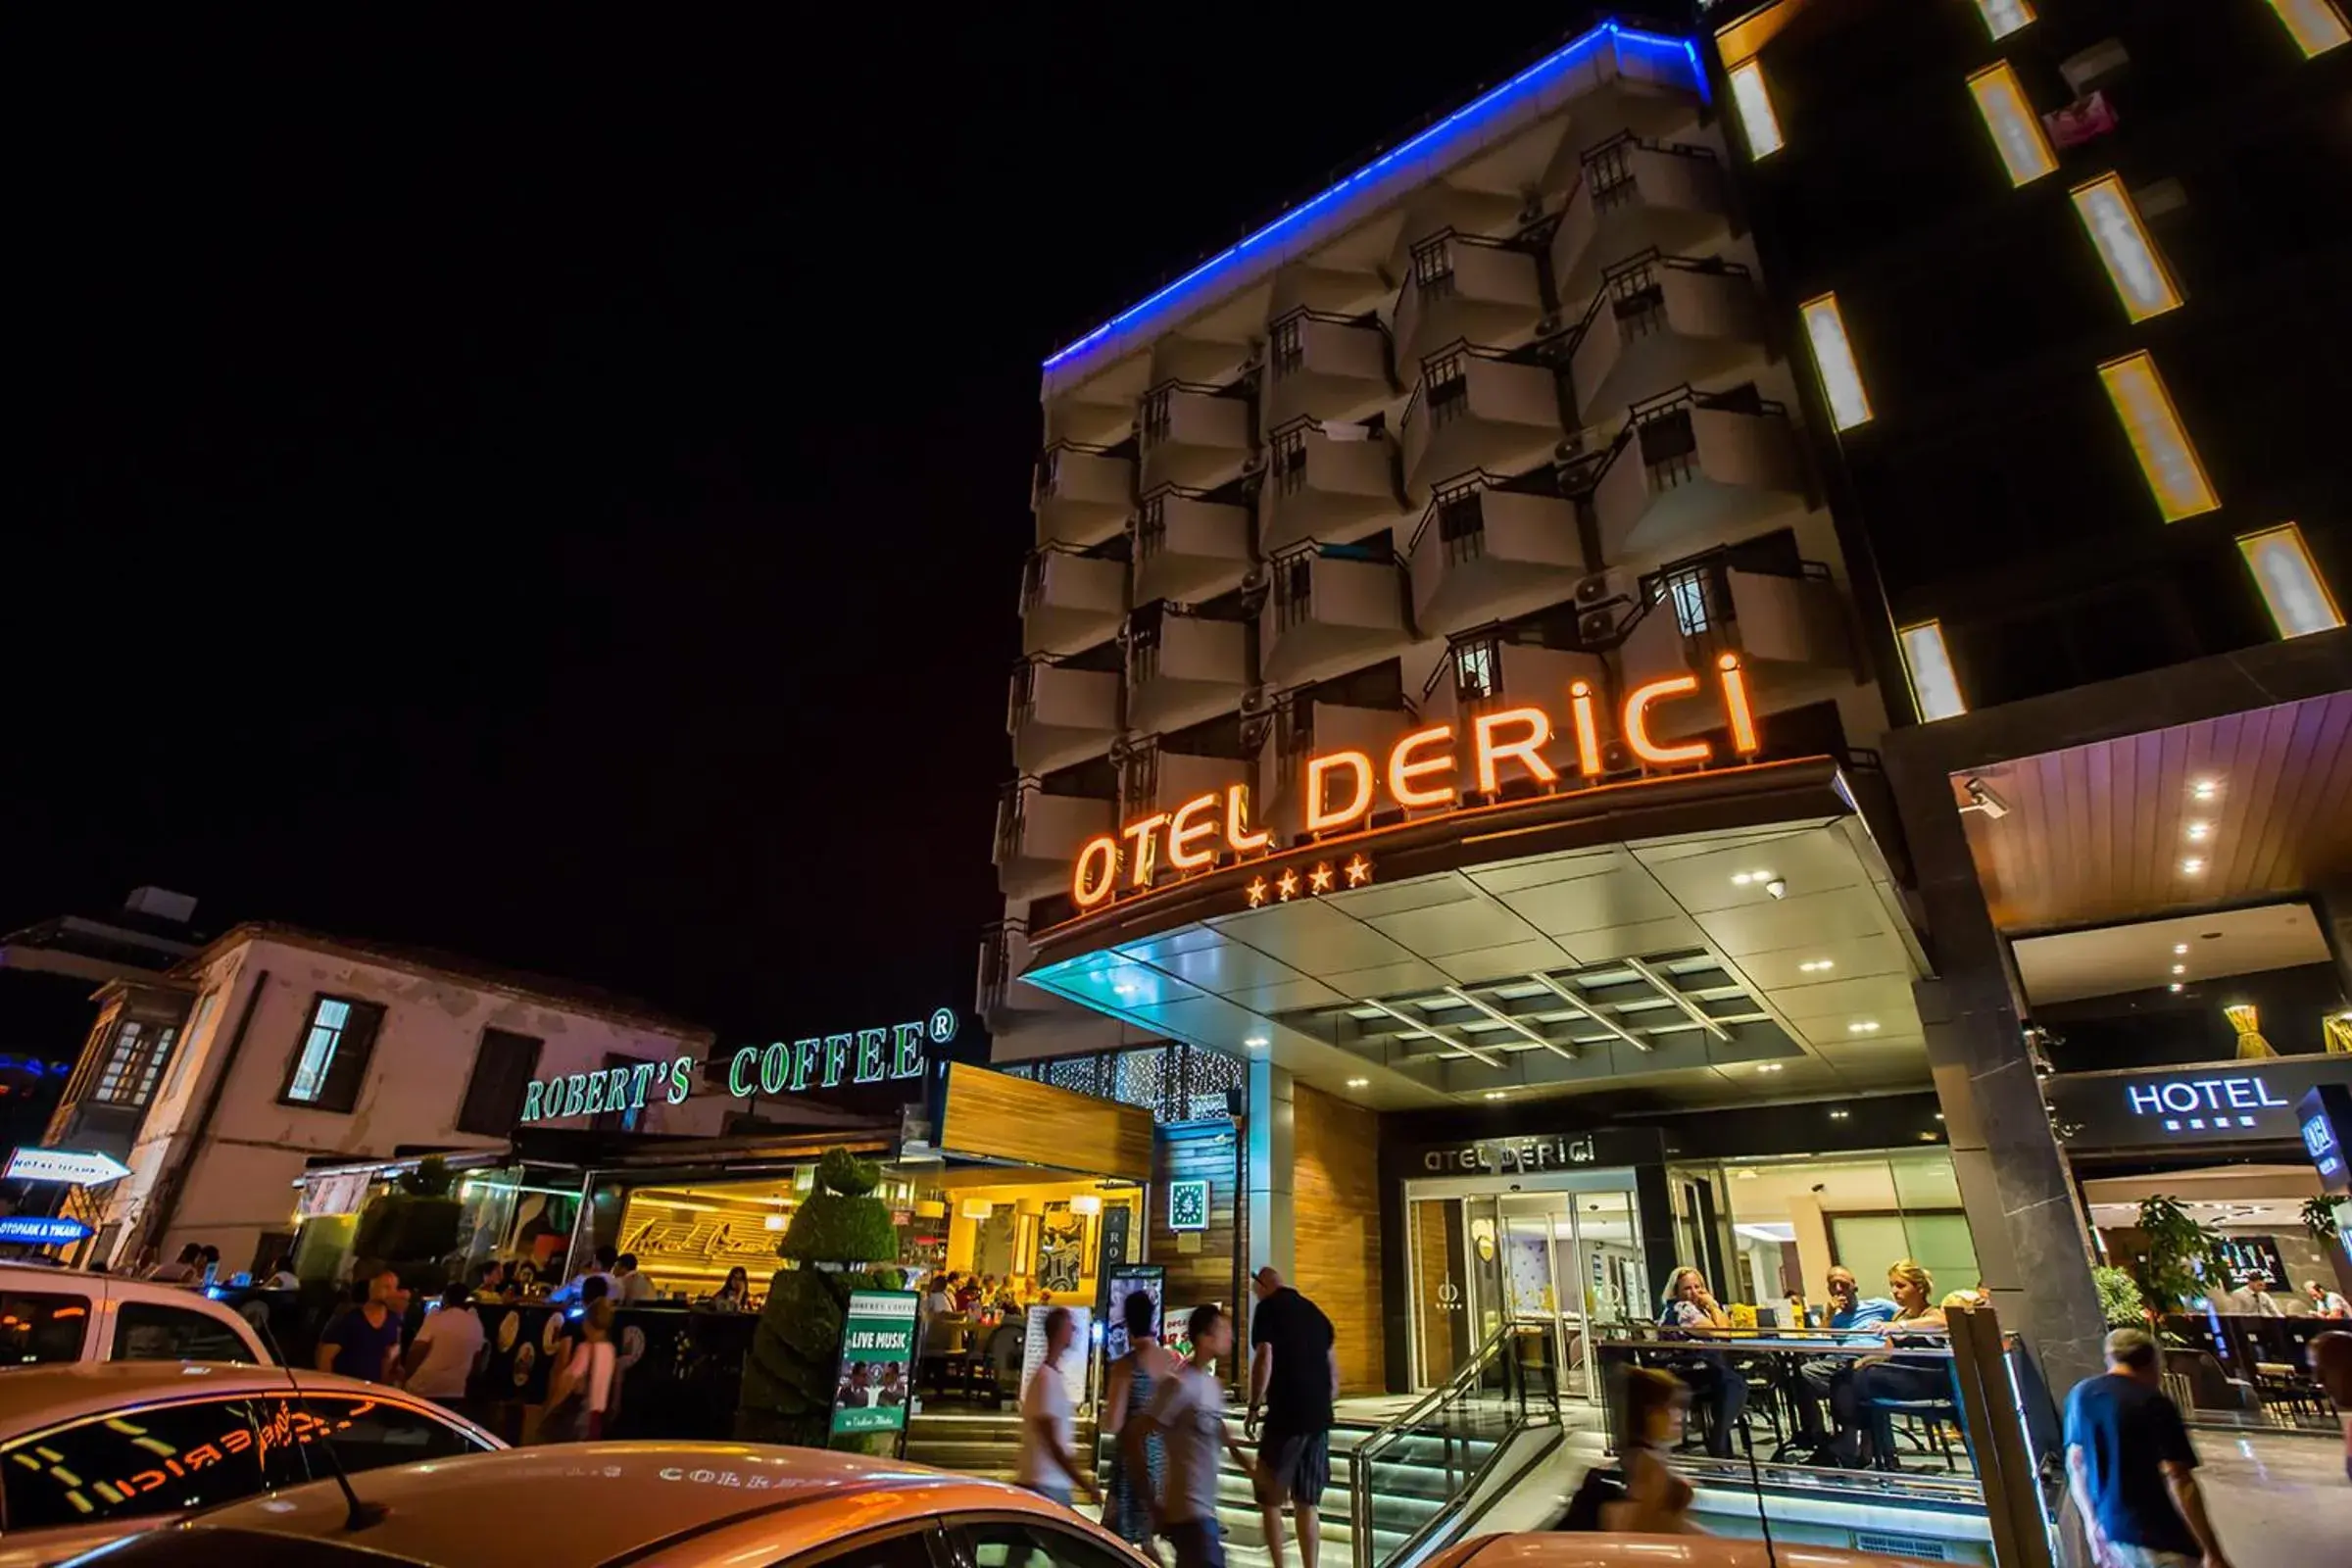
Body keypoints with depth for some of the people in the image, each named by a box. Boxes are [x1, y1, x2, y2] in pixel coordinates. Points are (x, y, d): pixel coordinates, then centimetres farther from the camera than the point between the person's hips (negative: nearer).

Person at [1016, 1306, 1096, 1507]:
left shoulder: (1055, 1376, 12)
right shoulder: (1047, 1378, -18)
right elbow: (1051, 1442, -19)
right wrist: (1085, 1484, -17)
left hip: (1056, 1483, 9)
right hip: (1045, 1485, -9)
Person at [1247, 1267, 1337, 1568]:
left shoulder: (1267, 1308, -3)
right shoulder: (1314, 1311, 15)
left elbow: (1264, 1359, -15)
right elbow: (1334, 1374, 17)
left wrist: (1254, 1407, -5)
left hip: (1286, 1415, -6)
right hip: (1319, 1417, 6)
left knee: (1270, 1499, 9)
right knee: (1307, 1503, 14)